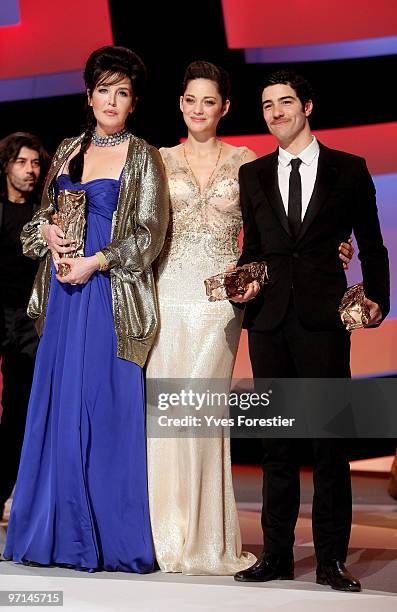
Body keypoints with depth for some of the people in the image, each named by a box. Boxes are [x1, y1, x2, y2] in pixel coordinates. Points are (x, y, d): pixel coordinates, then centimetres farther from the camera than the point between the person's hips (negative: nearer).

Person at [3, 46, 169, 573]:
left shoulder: (142, 158, 0)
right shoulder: (69, 151, 15)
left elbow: (151, 233, -7)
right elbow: (44, 213, 20)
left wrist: (95, 262, -14)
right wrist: (48, 232, -2)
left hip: (111, 295, -5)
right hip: (64, 293, 5)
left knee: (106, 408, -6)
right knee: (59, 406, 5)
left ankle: (112, 538, 3)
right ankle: (62, 532, 14)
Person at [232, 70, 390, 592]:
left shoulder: (349, 170, 6)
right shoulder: (252, 175, 13)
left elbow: (371, 244, 8)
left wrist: (377, 299, -1)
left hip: (323, 318, -3)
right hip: (269, 319, 3)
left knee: (329, 438, -1)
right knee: (276, 439, 8)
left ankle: (331, 559, 8)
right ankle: (277, 553, 16)